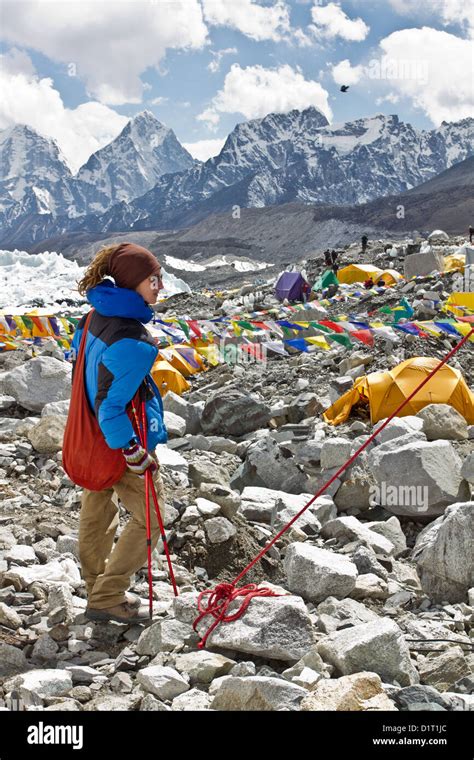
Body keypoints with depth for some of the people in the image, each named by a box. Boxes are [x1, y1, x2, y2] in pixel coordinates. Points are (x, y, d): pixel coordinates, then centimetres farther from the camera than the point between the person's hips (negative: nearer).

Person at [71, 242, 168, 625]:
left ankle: (99, 590, 40)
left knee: (97, 514, 22)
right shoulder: (132, 342, -29)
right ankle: (106, 599, 16)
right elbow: (111, 406, -29)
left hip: (91, 436, 9)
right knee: (149, 520, 9)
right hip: (122, 441, -9)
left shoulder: (96, 318, -1)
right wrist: (136, 456, -20)